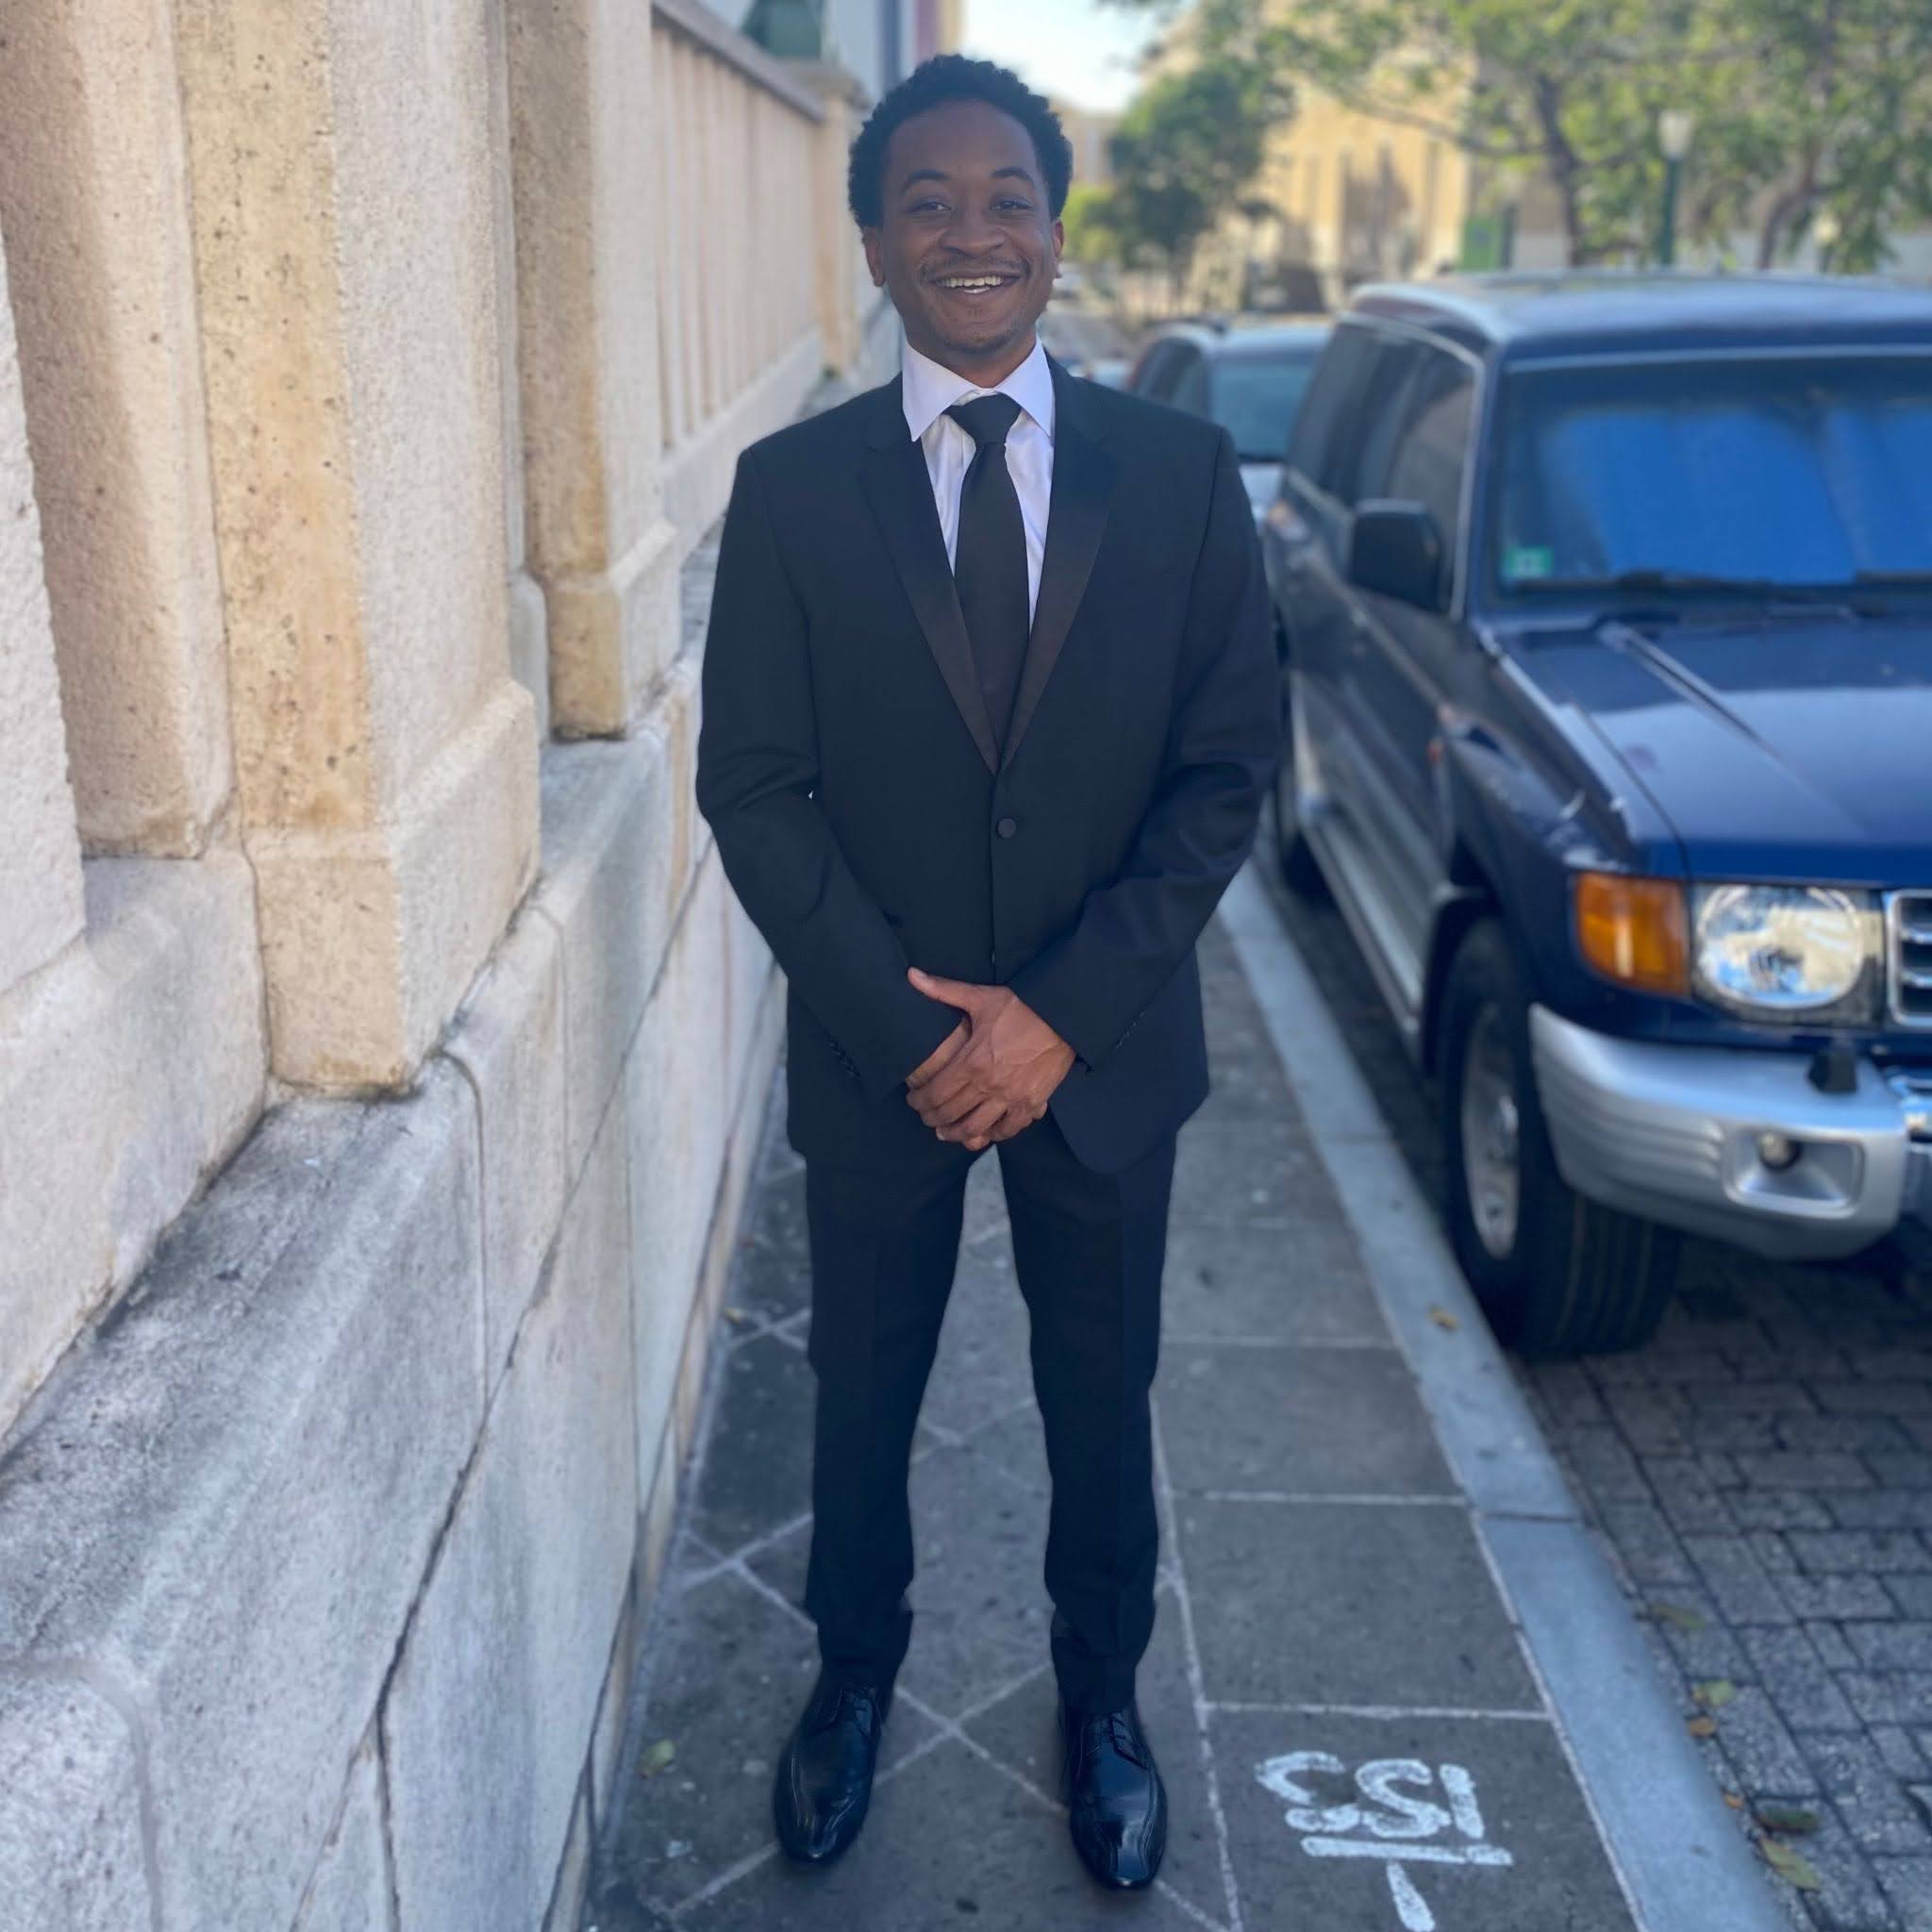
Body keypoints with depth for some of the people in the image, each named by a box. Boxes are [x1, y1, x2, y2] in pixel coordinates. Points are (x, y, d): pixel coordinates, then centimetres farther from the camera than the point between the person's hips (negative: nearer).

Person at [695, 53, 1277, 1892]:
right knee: (862, 1390, 18)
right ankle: (855, 1669, 45)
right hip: (877, 1049, 0)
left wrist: (1062, 1012, -15)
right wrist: (907, 1019, -16)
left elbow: (1227, 768, -7)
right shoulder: (791, 485, -6)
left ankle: (1100, 1692, 43)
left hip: (1103, 1043, 1)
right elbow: (753, 785, -7)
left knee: (1099, 1395, 17)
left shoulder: (1180, 472, -5)